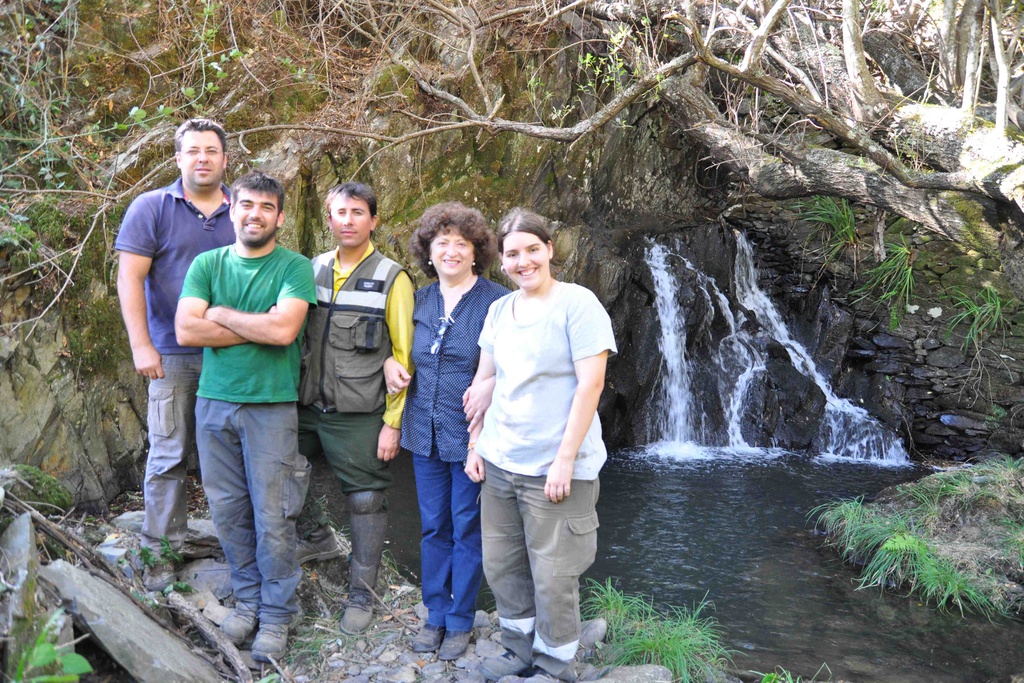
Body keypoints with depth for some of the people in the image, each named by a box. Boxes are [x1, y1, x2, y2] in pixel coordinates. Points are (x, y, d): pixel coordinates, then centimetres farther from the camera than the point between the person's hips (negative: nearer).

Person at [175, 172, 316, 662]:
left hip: (271, 405, -3)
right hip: (213, 401, 4)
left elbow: (283, 329, -18)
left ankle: (276, 613, 16)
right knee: (228, 510, 11)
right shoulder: (207, 264, 7)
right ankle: (248, 599, 28)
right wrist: (258, 328, -10)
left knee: (272, 516, 1)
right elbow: (185, 330, -6)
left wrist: (221, 314, -7)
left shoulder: (294, 267, -2)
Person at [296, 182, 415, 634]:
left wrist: (393, 422, -9)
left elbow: (403, 355, -6)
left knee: (366, 500, 5)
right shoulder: (311, 270, 8)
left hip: (359, 415, -4)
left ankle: (362, 593, 22)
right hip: (304, 407, 4)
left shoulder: (392, 279, -5)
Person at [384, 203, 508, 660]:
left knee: (467, 529, 8)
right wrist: (392, 364, 1)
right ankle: (435, 615, 31)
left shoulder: (496, 301, -10)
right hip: (425, 433, 5)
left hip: (471, 434, -5)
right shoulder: (419, 301, 6)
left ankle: (460, 621, 24)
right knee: (433, 527, 15)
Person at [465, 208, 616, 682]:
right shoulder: (498, 310, 9)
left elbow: (591, 383, -15)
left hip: (554, 468, -6)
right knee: (502, 567, 14)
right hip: (499, 462, 6)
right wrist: (475, 444, 10)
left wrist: (566, 459, -18)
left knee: (552, 577, 3)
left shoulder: (577, 303, -10)